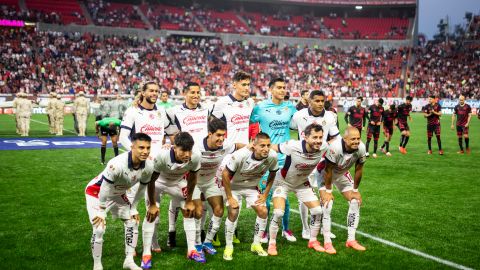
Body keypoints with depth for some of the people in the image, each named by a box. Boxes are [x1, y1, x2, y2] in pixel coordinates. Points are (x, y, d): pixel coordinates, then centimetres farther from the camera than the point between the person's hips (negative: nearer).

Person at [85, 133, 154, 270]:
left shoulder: (149, 166, -21)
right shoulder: (117, 164, -41)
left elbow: (142, 188, -3)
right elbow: (105, 189, -28)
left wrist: (133, 208, 4)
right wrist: (101, 211, -17)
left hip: (117, 194, 7)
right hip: (96, 192, -7)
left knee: (133, 222, 8)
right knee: (99, 229, -14)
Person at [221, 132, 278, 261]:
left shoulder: (272, 156, -23)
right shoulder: (240, 155, -35)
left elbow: (272, 175, -2)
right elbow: (225, 175, -24)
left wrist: (265, 195, -4)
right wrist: (230, 198, -19)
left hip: (252, 187, 4)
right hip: (233, 186, -4)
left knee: (263, 211, -7)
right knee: (233, 213, -16)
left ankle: (256, 244, 12)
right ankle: (228, 247, 2)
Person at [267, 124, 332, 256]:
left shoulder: (323, 148, -25)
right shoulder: (292, 146, -36)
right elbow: (272, 147, -21)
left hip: (302, 183, 4)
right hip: (283, 182, -4)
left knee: (318, 211, -1)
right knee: (278, 213, -17)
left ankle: (313, 241, 23)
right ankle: (272, 243, 7)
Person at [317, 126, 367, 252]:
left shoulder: (361, 148, -25)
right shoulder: (335, 147, -40)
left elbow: (358, 170, -9)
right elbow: (328, 171, -27)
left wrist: (355, 190, -2)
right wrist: (328, 191, -18)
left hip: (342, 174, 5)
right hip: (324, 173, -5)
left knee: (355, 202, -1)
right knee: (327, 205, -18)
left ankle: (351, 240, 9)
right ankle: (327, 241, -8)